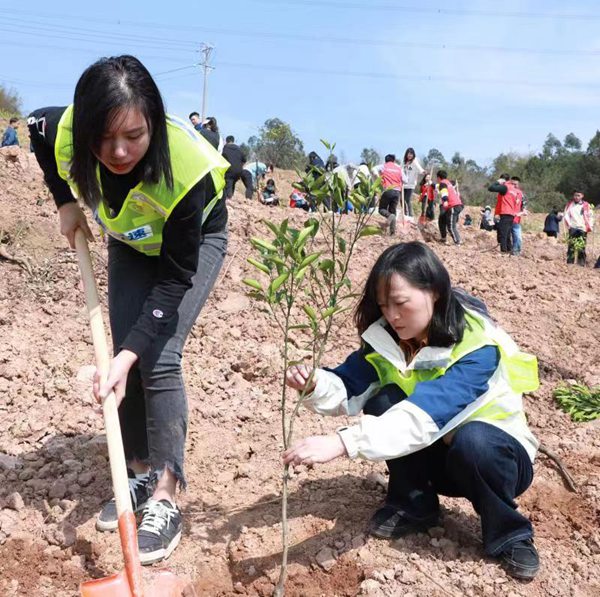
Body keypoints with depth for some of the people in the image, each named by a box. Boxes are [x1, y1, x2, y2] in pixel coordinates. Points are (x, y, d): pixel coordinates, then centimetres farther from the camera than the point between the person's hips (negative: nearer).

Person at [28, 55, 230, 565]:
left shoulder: (188, 172, -42)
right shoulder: (63, 133, -30)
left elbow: (176, 279, -33)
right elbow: (35, 125, -2)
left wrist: (131, 353, -38)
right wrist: (65, 202, -6)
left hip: (195, 244, -4)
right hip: (130, 240, 5)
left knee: (159, 359, -16)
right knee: (125, 356, 0)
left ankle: (165, 499, -7)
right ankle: (140, 474, 18)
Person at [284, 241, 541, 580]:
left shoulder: (478, 347, -31)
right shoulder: (387, 337, -12)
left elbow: (425, 414, -44)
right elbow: (349, 389, -17)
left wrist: (342, 443, -54)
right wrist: (315, 384, -41)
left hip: (495, 455, -4)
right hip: (435, 455, 5)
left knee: (472, 439, -38)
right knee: (383, 402, -22)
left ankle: (509, 534, -10)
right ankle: (414, 506, -2)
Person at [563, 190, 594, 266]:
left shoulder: (586, 205, 10)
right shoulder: (569, 204, 11)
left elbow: (590, 217, 11)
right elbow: (566, 215, 8)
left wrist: (589, 227, 2)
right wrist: (569, 224, -5)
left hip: (583, 229, 0)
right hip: (573, 228, 0)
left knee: (582, 248, -2)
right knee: (571, 246, -11)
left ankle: (581, 264, 2)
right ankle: (570, 262, -11)